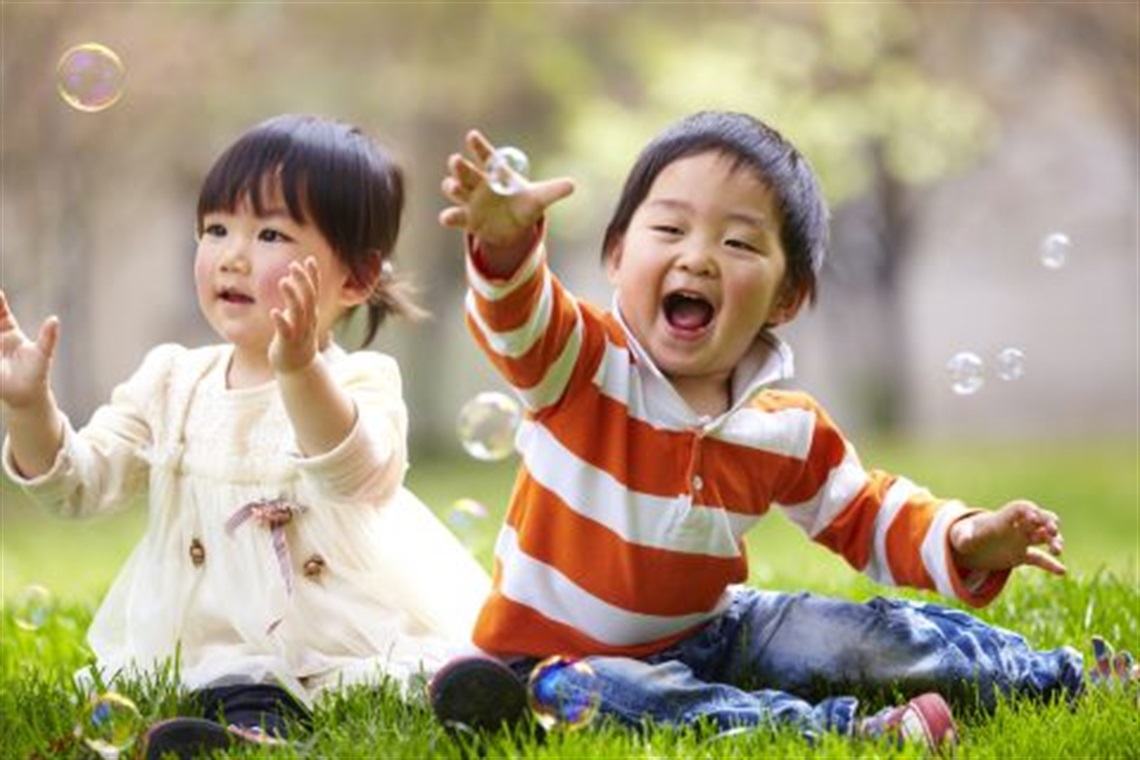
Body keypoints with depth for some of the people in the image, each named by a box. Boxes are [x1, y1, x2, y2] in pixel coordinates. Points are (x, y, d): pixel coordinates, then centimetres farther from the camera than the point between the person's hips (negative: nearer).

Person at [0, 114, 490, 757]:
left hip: (350, 650, -4)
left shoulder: (360, 383, -6)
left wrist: (299, 372, -45)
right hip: (208, 652, 4)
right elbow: (80, 484, 8)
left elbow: (357, 475, -29)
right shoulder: (173, 381, 11)